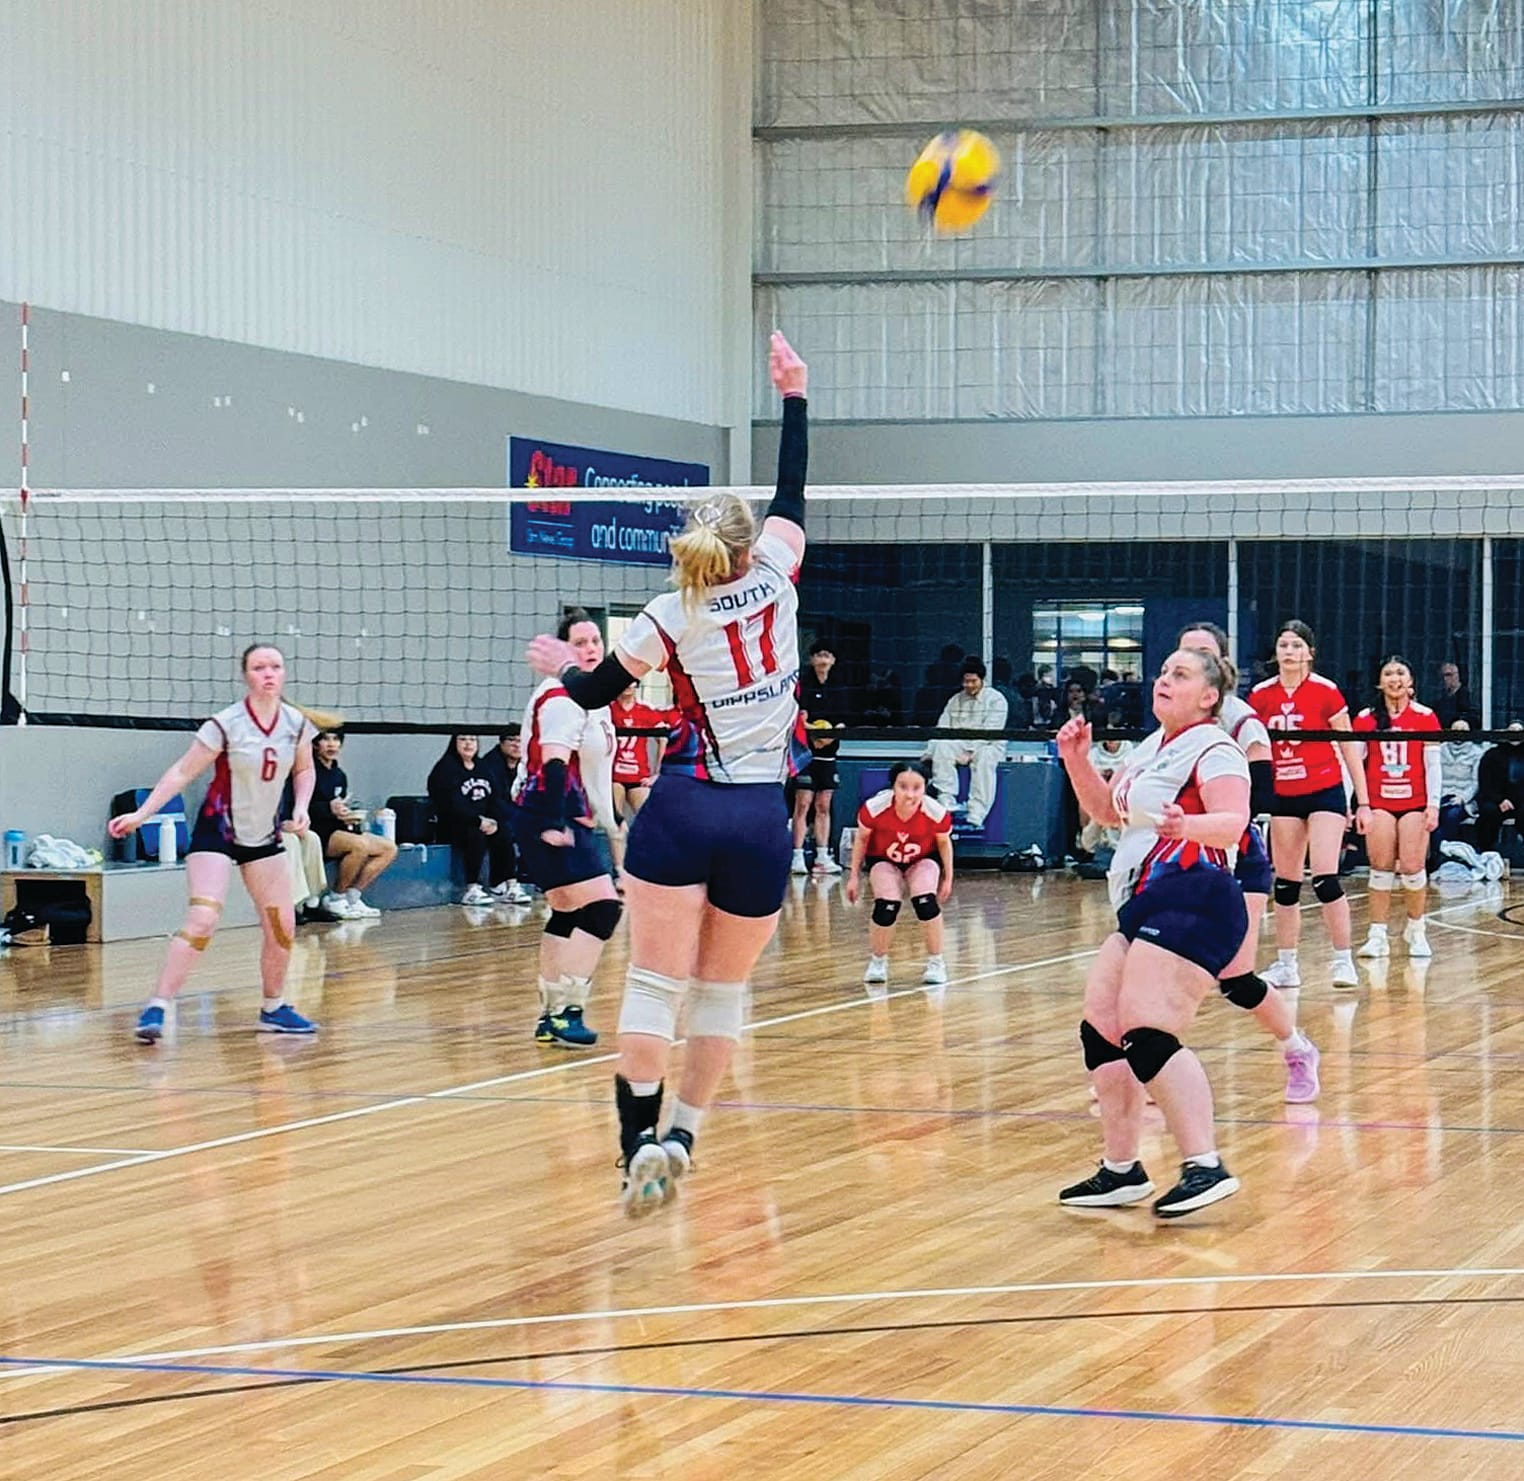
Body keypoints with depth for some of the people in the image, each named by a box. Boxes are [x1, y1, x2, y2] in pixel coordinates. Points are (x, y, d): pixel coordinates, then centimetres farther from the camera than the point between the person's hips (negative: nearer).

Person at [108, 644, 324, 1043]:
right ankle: (156, 1009, -19)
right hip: (217, 831, -5)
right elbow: (182, 773, -14)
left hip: (265, 835, 5)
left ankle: (274, 1009, 26)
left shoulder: (296, 723, -5)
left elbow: (303, 771, 13)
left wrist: (301, 807, -5)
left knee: (282, 926, 7)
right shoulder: (225, 725, -18)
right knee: (202, 921, -21)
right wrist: (141, 814, -20)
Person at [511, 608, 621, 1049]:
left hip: (574, 819, 11)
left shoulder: (593, 698, 17)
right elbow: (553, 764, -23)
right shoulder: (562, 698, -14)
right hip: (549, 818, -11)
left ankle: (552, 1015, 18)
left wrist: (609, 821, 25)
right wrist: (552, 825, -29)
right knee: (601, 907, -17)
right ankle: (567, 1009, -18)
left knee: (568, 915, 13)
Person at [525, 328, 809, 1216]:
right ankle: (683, 1136, 10)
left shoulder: (668, 620, -2)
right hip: (762, 820, 2)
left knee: (656, 984, -3)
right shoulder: (775, 578, 1)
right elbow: (793, 492, 16)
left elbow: (594, 693, 10)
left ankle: (641, 1143, -14)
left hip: (682, 811, -2)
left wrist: (562, 667, 31)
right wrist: (795, 395, 24)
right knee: (724, 991, 12)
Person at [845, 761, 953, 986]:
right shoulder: (874, 808, -33)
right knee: (886, 906, -22)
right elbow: (861, 838, -12)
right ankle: (878, 961, 6)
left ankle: (936, 962, -4)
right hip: (883, 859, 0)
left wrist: (948, 879, -2)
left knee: (925, 901, -24)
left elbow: (944, 843, -9)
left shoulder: (936, 813, -32)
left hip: (923, 859, 0)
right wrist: (854, 876, -7)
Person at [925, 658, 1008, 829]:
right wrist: (928, 754, -5)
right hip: (959, 744, 4)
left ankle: (975, 818, -46)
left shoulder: (995, 699, 1)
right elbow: (941, 730, 10)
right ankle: (947, 802, -36)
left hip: (988, 746, -4)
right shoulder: (955, 701, 17)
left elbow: (990, 732, -11)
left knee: (984, 758, -39)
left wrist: (970, 753, -23)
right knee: (941, 747, -28)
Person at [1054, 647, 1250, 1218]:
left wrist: (1187, 825, -43)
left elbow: (1233, 822, -23)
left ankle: (1205, 1167, -26)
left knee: (1147, 1035, -22)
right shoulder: (1152, 747, 20)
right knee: (1100, 1030, 9)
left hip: (1190, 904, -10)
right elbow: (1108, 810, 32)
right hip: (1144, 908, 10)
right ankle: (1121, 1171, 16)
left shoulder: (1213, 750, -8)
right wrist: (1077, 761, 15)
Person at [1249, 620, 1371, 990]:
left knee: (1324, 879, -14)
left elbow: (1349, 748, -2)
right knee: (1285, 883, 7)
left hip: (1324, 793, -4)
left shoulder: (1325, 691, -8)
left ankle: (1343, 961, -6)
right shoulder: (1261, 695, 2)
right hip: (1283, 797, 4)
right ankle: (1286, 964, 15)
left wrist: (1363, 802, -3)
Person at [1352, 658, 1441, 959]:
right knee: (1381, 868, -5)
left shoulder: (1425, 717, 3)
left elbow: (1433, 765, 2)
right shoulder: (1365, 719, 4)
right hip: (1378, 802, 1)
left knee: (1413, 868, -5)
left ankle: (1416, 930, 14)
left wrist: (1433, 805, -4)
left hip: (1414, 802, -1)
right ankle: (1378, 935, 1)